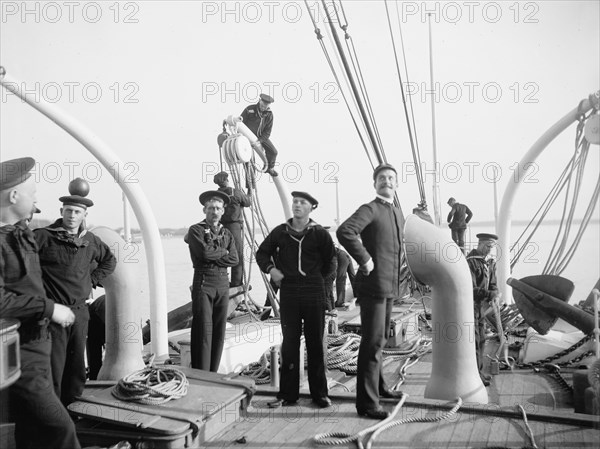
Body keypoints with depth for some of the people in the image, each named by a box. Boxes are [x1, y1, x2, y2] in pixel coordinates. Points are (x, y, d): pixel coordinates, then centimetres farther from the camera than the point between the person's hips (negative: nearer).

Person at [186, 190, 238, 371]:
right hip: (203, 283, -5)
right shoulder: (196, 230, 0)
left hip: (223, 284, 5)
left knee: (219, 332, 6)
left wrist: (212, 257, -9)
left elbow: (234, 260, 2)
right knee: (203, 331, -6)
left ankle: (213, 374, 15)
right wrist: (223, 251, -1)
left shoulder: (227, 233, 15)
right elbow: (204, 252, -17)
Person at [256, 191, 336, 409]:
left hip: (314, 294, -2)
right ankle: (288, 393, 14)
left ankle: (320, 393, 16)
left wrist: (318, 278, 6)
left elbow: (330, 261, 10)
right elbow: (262, 253, 16)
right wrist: (270, 269, 1)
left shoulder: (319, 233, 0)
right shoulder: (280, 232, 6)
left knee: (316, 343, 5)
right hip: (288, 294, 2)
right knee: (289, 343, 6)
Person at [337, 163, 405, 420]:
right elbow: (344, 232, -29)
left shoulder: (398, 214, 16)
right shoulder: (370, 209, -11)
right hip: (374, 285, -9)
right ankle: (367, 403, -2)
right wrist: (364, 259, -24)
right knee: (373, 342, -8)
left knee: (380, 340, 20)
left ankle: (378, 386, 36)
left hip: (390, 286, 9)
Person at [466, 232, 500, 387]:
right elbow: (470, 289, -24)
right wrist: (489, 294, -32)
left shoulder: (490, 263, 9)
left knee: (481, 340, 15)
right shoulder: (470, 262, -18)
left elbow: (492, 284, 9)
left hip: (481, 306, 8)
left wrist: (494, 294, -13)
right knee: (474, 340, -4)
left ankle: (479, 371, 27)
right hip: (470, 306, -8)